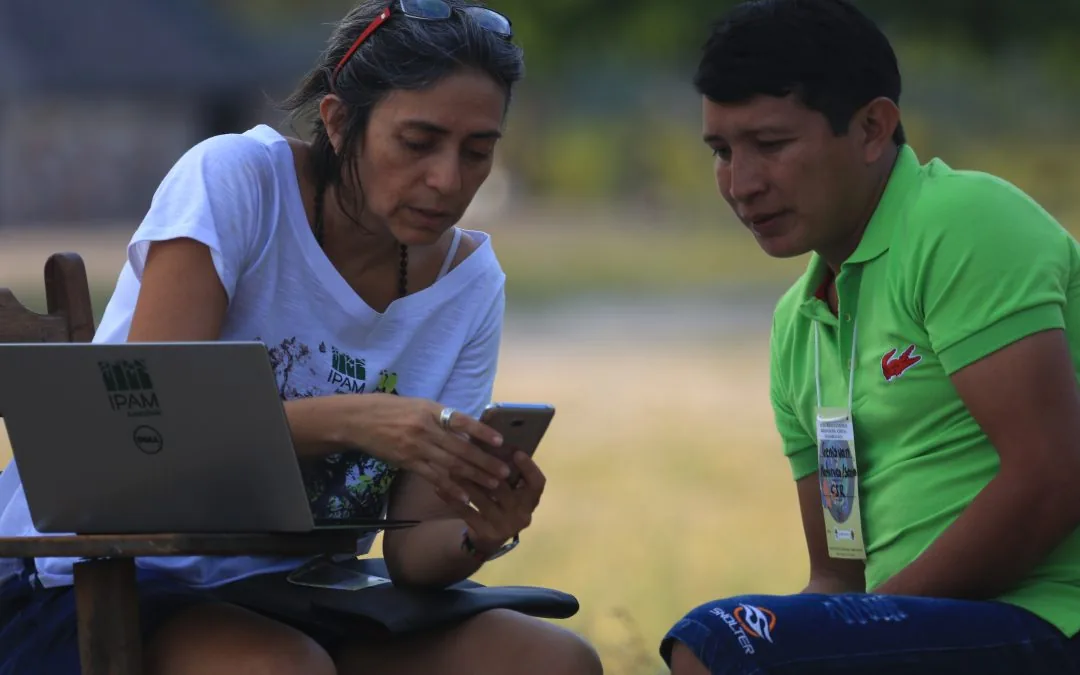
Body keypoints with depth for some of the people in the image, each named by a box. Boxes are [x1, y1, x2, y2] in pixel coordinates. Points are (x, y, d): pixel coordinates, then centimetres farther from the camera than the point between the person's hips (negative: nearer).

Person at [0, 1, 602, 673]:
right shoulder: (234, 179, -11)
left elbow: (411, 552, 0)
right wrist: (351, 420, -34)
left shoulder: (470, 284, 3)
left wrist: (479, 535, -24)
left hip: (288, 605, 5)